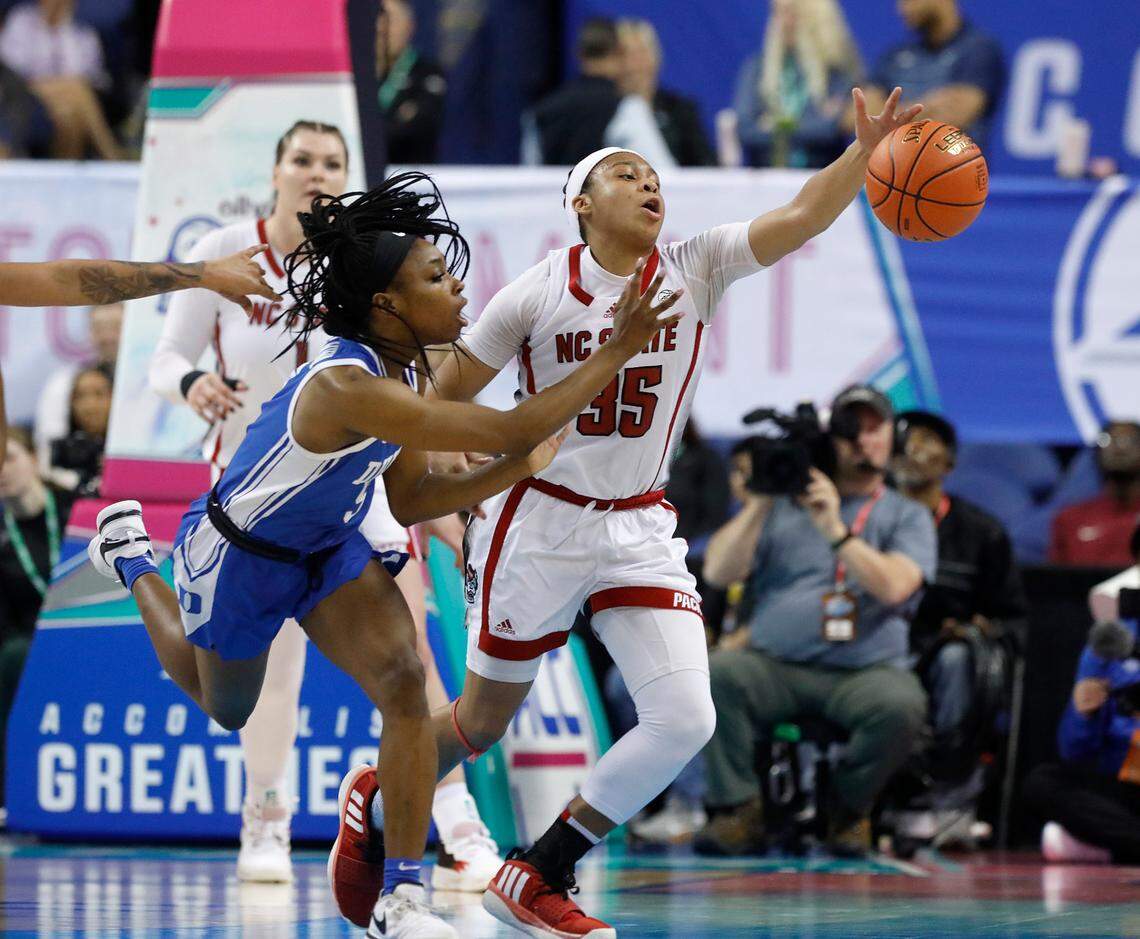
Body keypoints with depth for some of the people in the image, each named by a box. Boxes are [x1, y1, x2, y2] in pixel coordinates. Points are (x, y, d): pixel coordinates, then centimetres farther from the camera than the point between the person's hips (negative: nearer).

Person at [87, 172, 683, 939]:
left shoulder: (399, 372, -13)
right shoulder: (348, 388, -41)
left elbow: (410, 500, -3)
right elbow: (510, 429, -44)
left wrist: (516, 470, -16)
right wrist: (618, 352, -42)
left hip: (328, 548, 6)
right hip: (238, 556, -6)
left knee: (404, 681, -16)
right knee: (224, 709, 22)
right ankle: (132, 557, 47)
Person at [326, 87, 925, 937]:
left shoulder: (696, 273, -3)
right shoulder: (537, 293, -9)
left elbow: (802, 217, -16)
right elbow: (443, 397, 0)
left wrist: (867, 148, -32)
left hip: (640, 532, 3)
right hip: (539, 523, -3)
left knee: (685, 719, -13)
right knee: (480, 724, 7)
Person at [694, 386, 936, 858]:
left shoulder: (907, 516, 13)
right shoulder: (782, 508, 17)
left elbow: (894, 587, -7)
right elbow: (717, 572, 5)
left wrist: (835, 530, -15)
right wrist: (760, 504, -4)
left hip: (865, 672, -1)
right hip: (774, 666, 1)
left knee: (902, 705, -34)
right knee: (718, 672, -30)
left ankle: (848, 806, -7)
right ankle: (739, 809, -20)